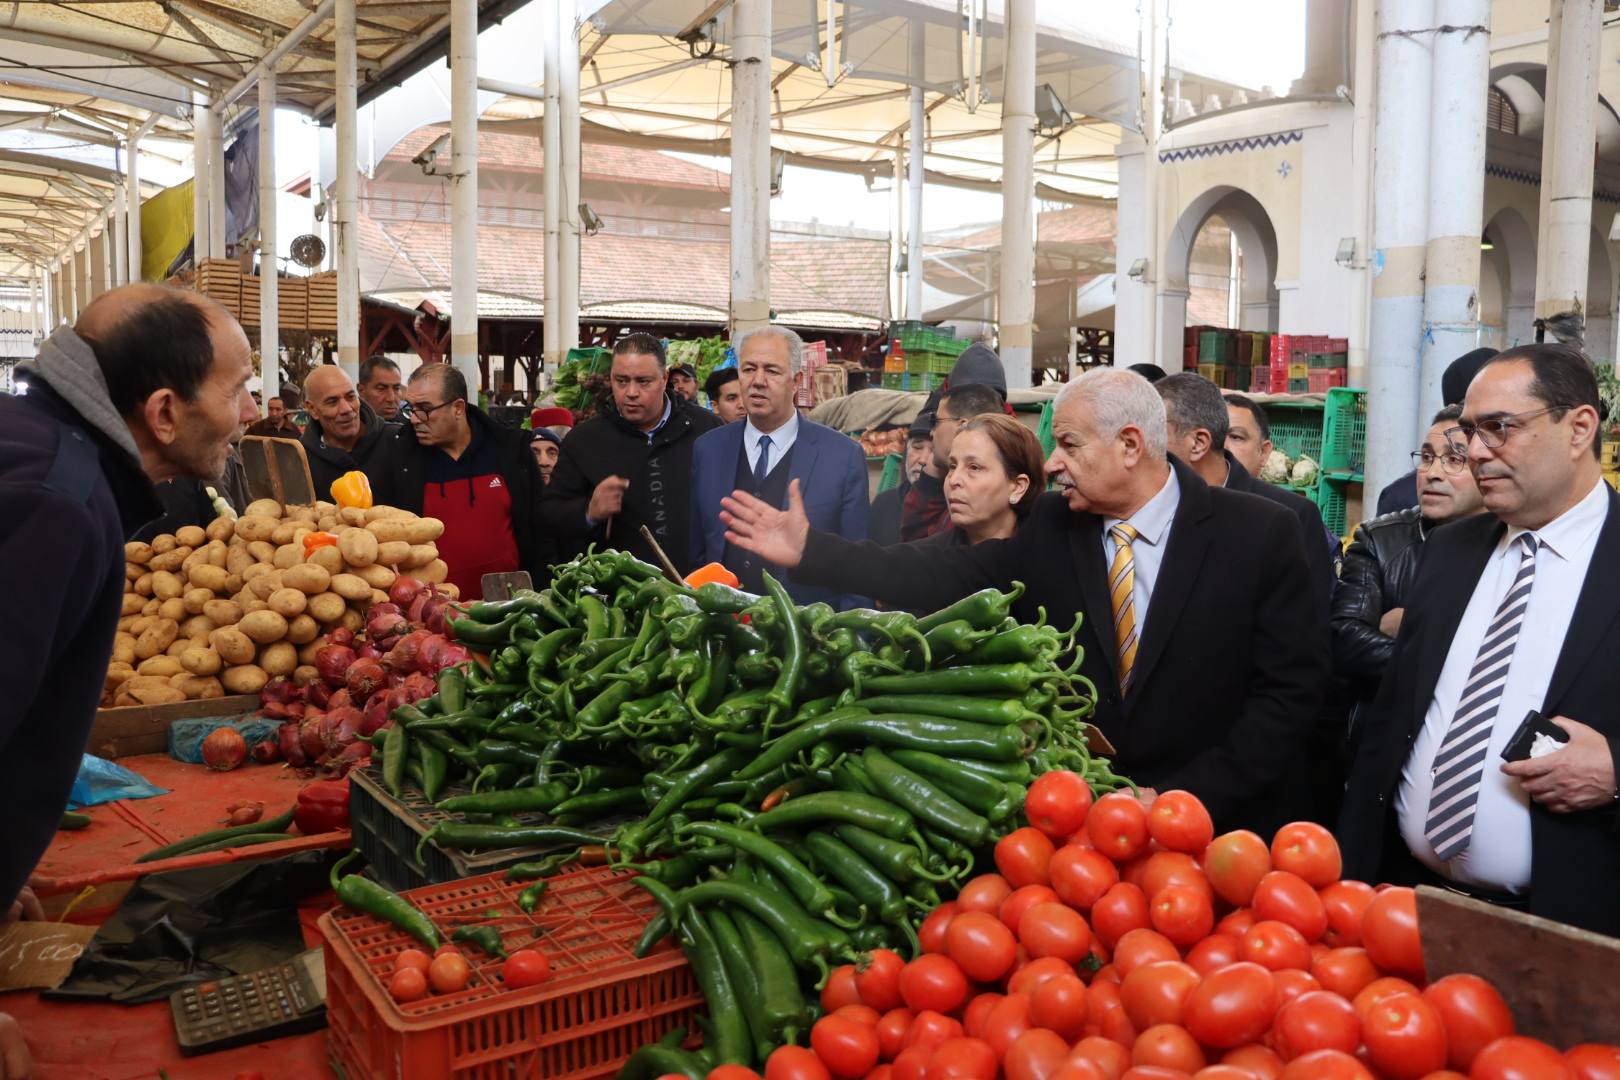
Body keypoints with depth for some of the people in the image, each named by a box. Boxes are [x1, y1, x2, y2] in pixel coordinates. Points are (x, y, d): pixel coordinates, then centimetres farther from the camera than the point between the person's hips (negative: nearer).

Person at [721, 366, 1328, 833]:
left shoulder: (1260, 534, -10)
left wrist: (1181, 797, -16)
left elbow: (1292, 689, -10)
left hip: (1223, 826, -2)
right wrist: (810, 552, -11)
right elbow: (952, 579, -6)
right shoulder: (1052, 527, -3)